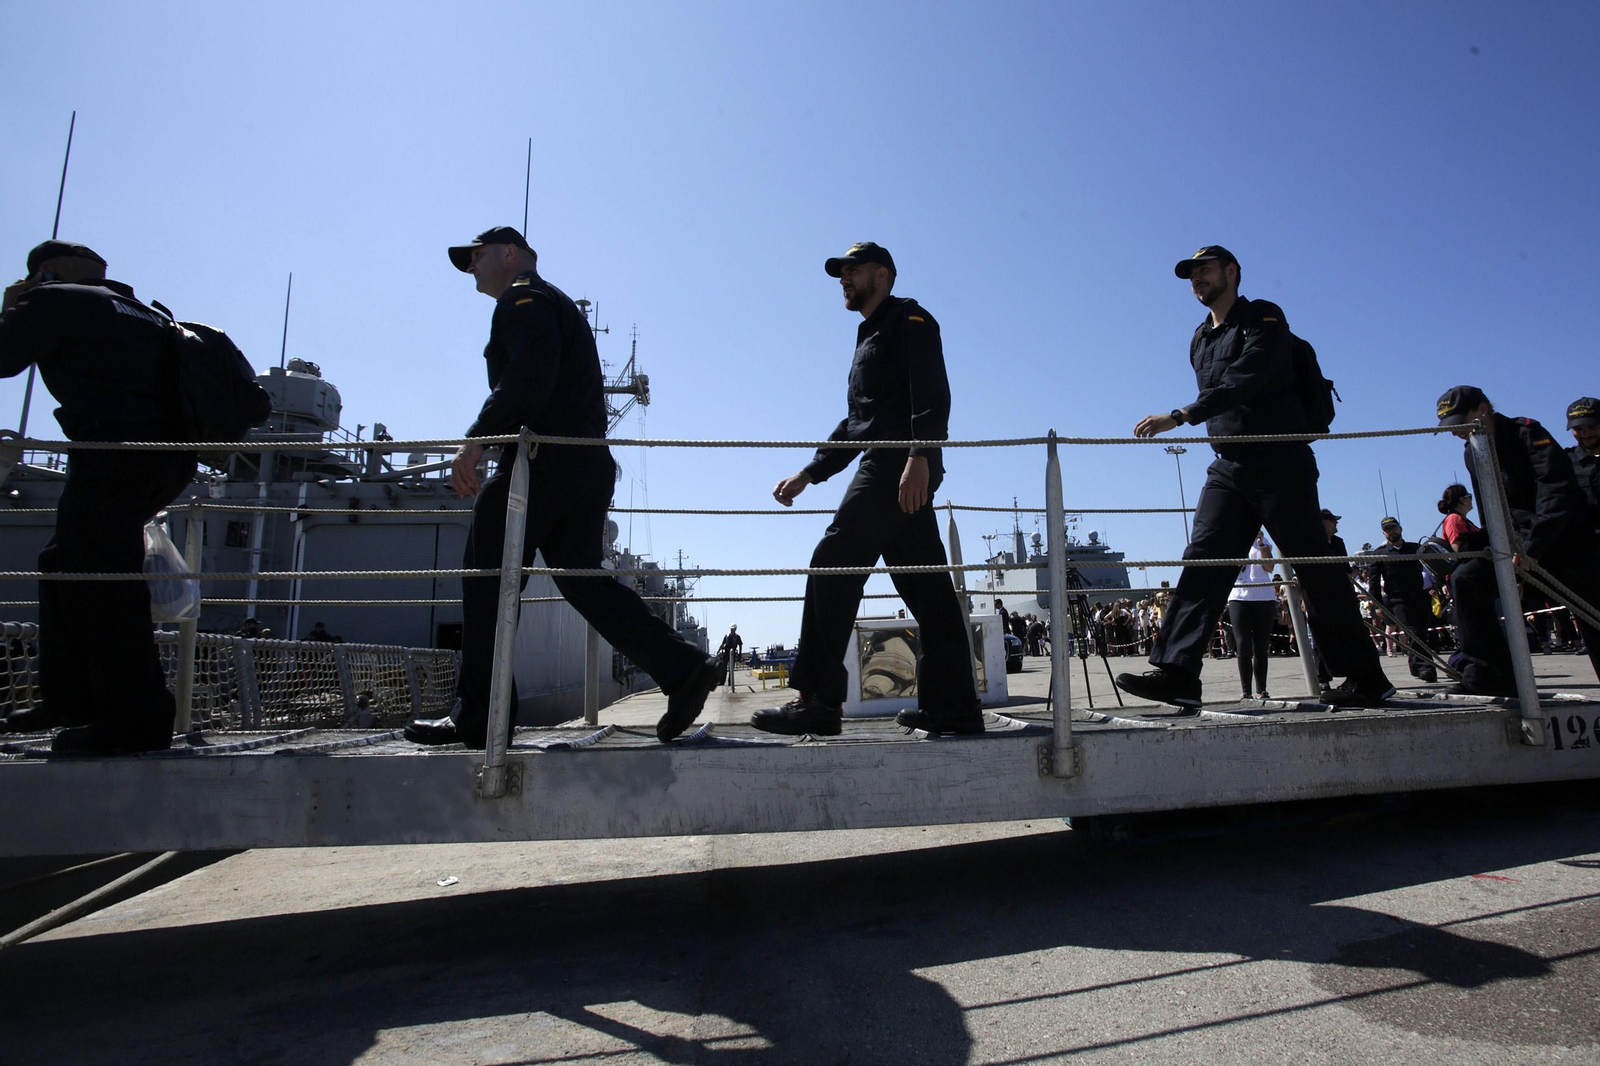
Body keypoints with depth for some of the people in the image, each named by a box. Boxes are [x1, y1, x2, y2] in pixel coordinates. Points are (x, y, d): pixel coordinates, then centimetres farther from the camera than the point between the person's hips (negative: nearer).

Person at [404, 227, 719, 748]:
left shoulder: (524, 297, 2)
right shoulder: (560, 306, 31)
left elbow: (528, 376, -17)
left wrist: (476, 439, -16)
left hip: (543, 459, -9)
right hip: (590, 461, 9)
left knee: (488, 582, -2)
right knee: (581, 576, 6)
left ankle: (480, 718, 2)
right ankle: (683, 667, -5)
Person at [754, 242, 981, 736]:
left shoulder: (908, 318, 4)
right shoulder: (871, 337, 32)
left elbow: (931, 394, -12)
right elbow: (855, 423, 31)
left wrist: (919, 456, -25)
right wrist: (807, 474, 26)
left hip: (900, 466, -10)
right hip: (894, 473, 10)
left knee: (832, 564, -15)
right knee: (925, 585, 5)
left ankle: (818, 701, -14)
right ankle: (953, 704, 8)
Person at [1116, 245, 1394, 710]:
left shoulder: (1264, 318, -4)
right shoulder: (1200, 341, 19)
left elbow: (1244, 383, -20)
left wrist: (1178, 417, -29)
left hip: (1280, 464, -6)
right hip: (1228, 469, 6)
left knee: (1315, 569, -3)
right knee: (1202, 560, -9)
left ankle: (1365, 677, 9)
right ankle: (1176, 672, -15)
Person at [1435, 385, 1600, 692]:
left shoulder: (1528, 432, -13)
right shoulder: (1473, 454, 7)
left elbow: (1558, 492, -23)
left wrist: (1532, 547, -32)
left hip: (1564, 537, -5)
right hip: (1519, 541, 5)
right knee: (1466, 578, -16)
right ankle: (1491, 674, -16)